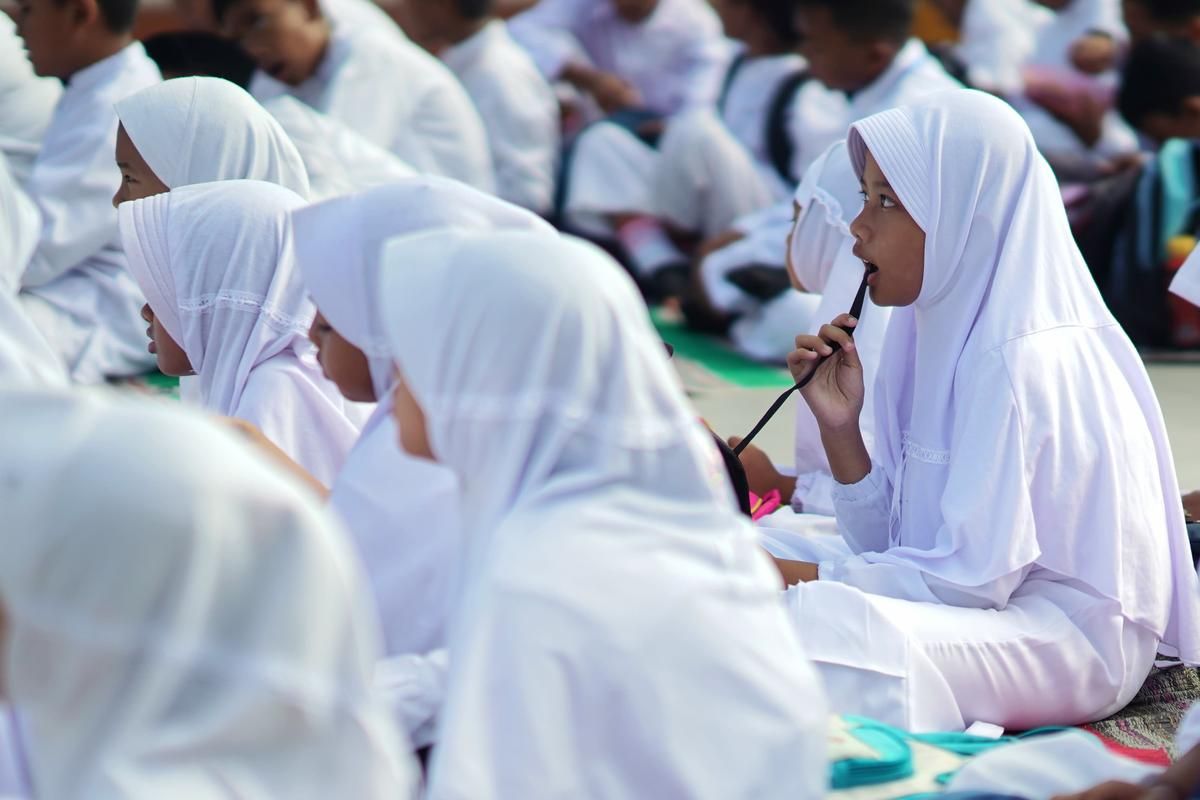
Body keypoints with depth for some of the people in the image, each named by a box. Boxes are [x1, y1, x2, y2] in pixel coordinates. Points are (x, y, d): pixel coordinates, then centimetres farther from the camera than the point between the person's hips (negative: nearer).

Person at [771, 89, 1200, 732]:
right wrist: (839, 427, -8)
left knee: (815, 628, -30)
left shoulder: (1015, 363, -21)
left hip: (1073, 642, -10)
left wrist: (796, 576, -17)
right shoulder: (946, 331, 6)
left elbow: (971, 579, -22)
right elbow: (895, 543, 7)